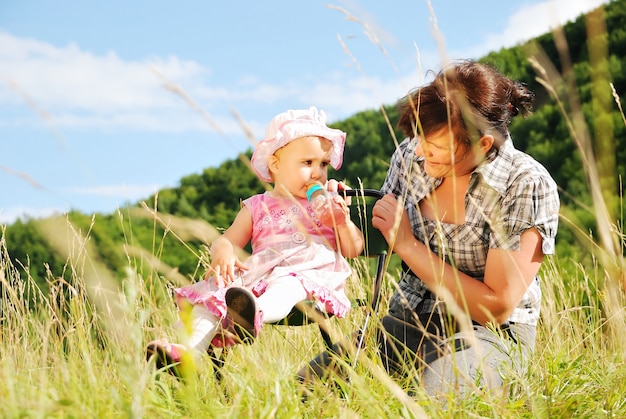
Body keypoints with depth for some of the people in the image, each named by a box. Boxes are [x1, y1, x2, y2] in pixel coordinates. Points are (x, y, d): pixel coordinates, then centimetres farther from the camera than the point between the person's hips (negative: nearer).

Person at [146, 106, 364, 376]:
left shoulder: (327, 203, 21)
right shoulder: (257, 207, 22)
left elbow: (354, 250, 15)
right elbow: (227, 240, 15)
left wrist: (343, 221, -4)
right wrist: (222, 250, -11)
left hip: (312, 275, -3)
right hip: (261, 273, 3)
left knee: (288, 285, -40)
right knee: (212, 293, -23)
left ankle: (254, 316, -71)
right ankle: (190, 351, -42)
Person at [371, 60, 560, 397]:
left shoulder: (526, 186, -19)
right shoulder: (410, 154, -4)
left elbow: (497, 307, -20)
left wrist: (408, 246, -20)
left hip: (490, 333, -5)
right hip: (408, 317, 5)